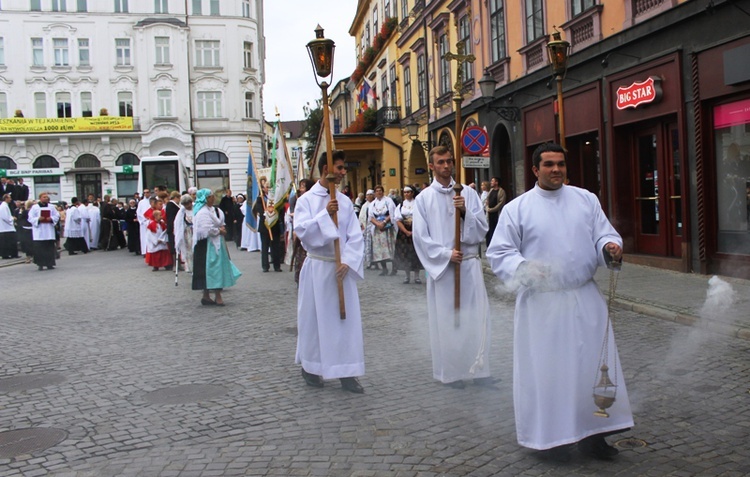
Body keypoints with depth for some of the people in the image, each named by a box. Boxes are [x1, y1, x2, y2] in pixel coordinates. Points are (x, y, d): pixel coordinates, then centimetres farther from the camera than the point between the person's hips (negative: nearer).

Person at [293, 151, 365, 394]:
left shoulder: (345, 201, 6)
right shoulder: (306, 200, -3)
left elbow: (355, 236, 2)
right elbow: (301, 230, -15)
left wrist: (348, 261, -11)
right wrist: (325, 214, -22)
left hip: (342, 267, 3)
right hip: (317, 267, -3)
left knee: (347, 318, 2)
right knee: (315, 318, 6)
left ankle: (347, 373, 10)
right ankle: (310, 367, 24)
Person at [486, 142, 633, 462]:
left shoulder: (586, 200, 10)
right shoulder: (516, 209, 0)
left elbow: (604, 234, 9)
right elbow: (499, 253, -2)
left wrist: (610, 247, -15)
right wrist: (523, 269, -21)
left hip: (585, 299, 3)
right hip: (541, 303, -3)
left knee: (593, 363, 6)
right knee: (544, 369, 2)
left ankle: (591, 433, 21)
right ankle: (549, 436, 17)